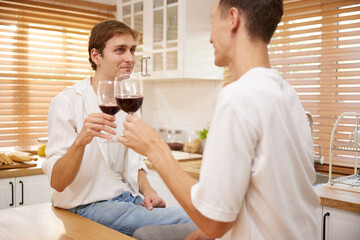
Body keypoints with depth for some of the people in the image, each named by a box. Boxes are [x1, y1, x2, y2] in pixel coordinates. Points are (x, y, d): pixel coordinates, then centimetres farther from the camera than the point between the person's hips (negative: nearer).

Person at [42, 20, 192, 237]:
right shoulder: (67, 102, -10)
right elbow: (57, 182, -15)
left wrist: (147, 190, -2)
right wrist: (81, 141, -34)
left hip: (127, 198, 7)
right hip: (89, 204, -6)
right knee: (185, 220, -25)